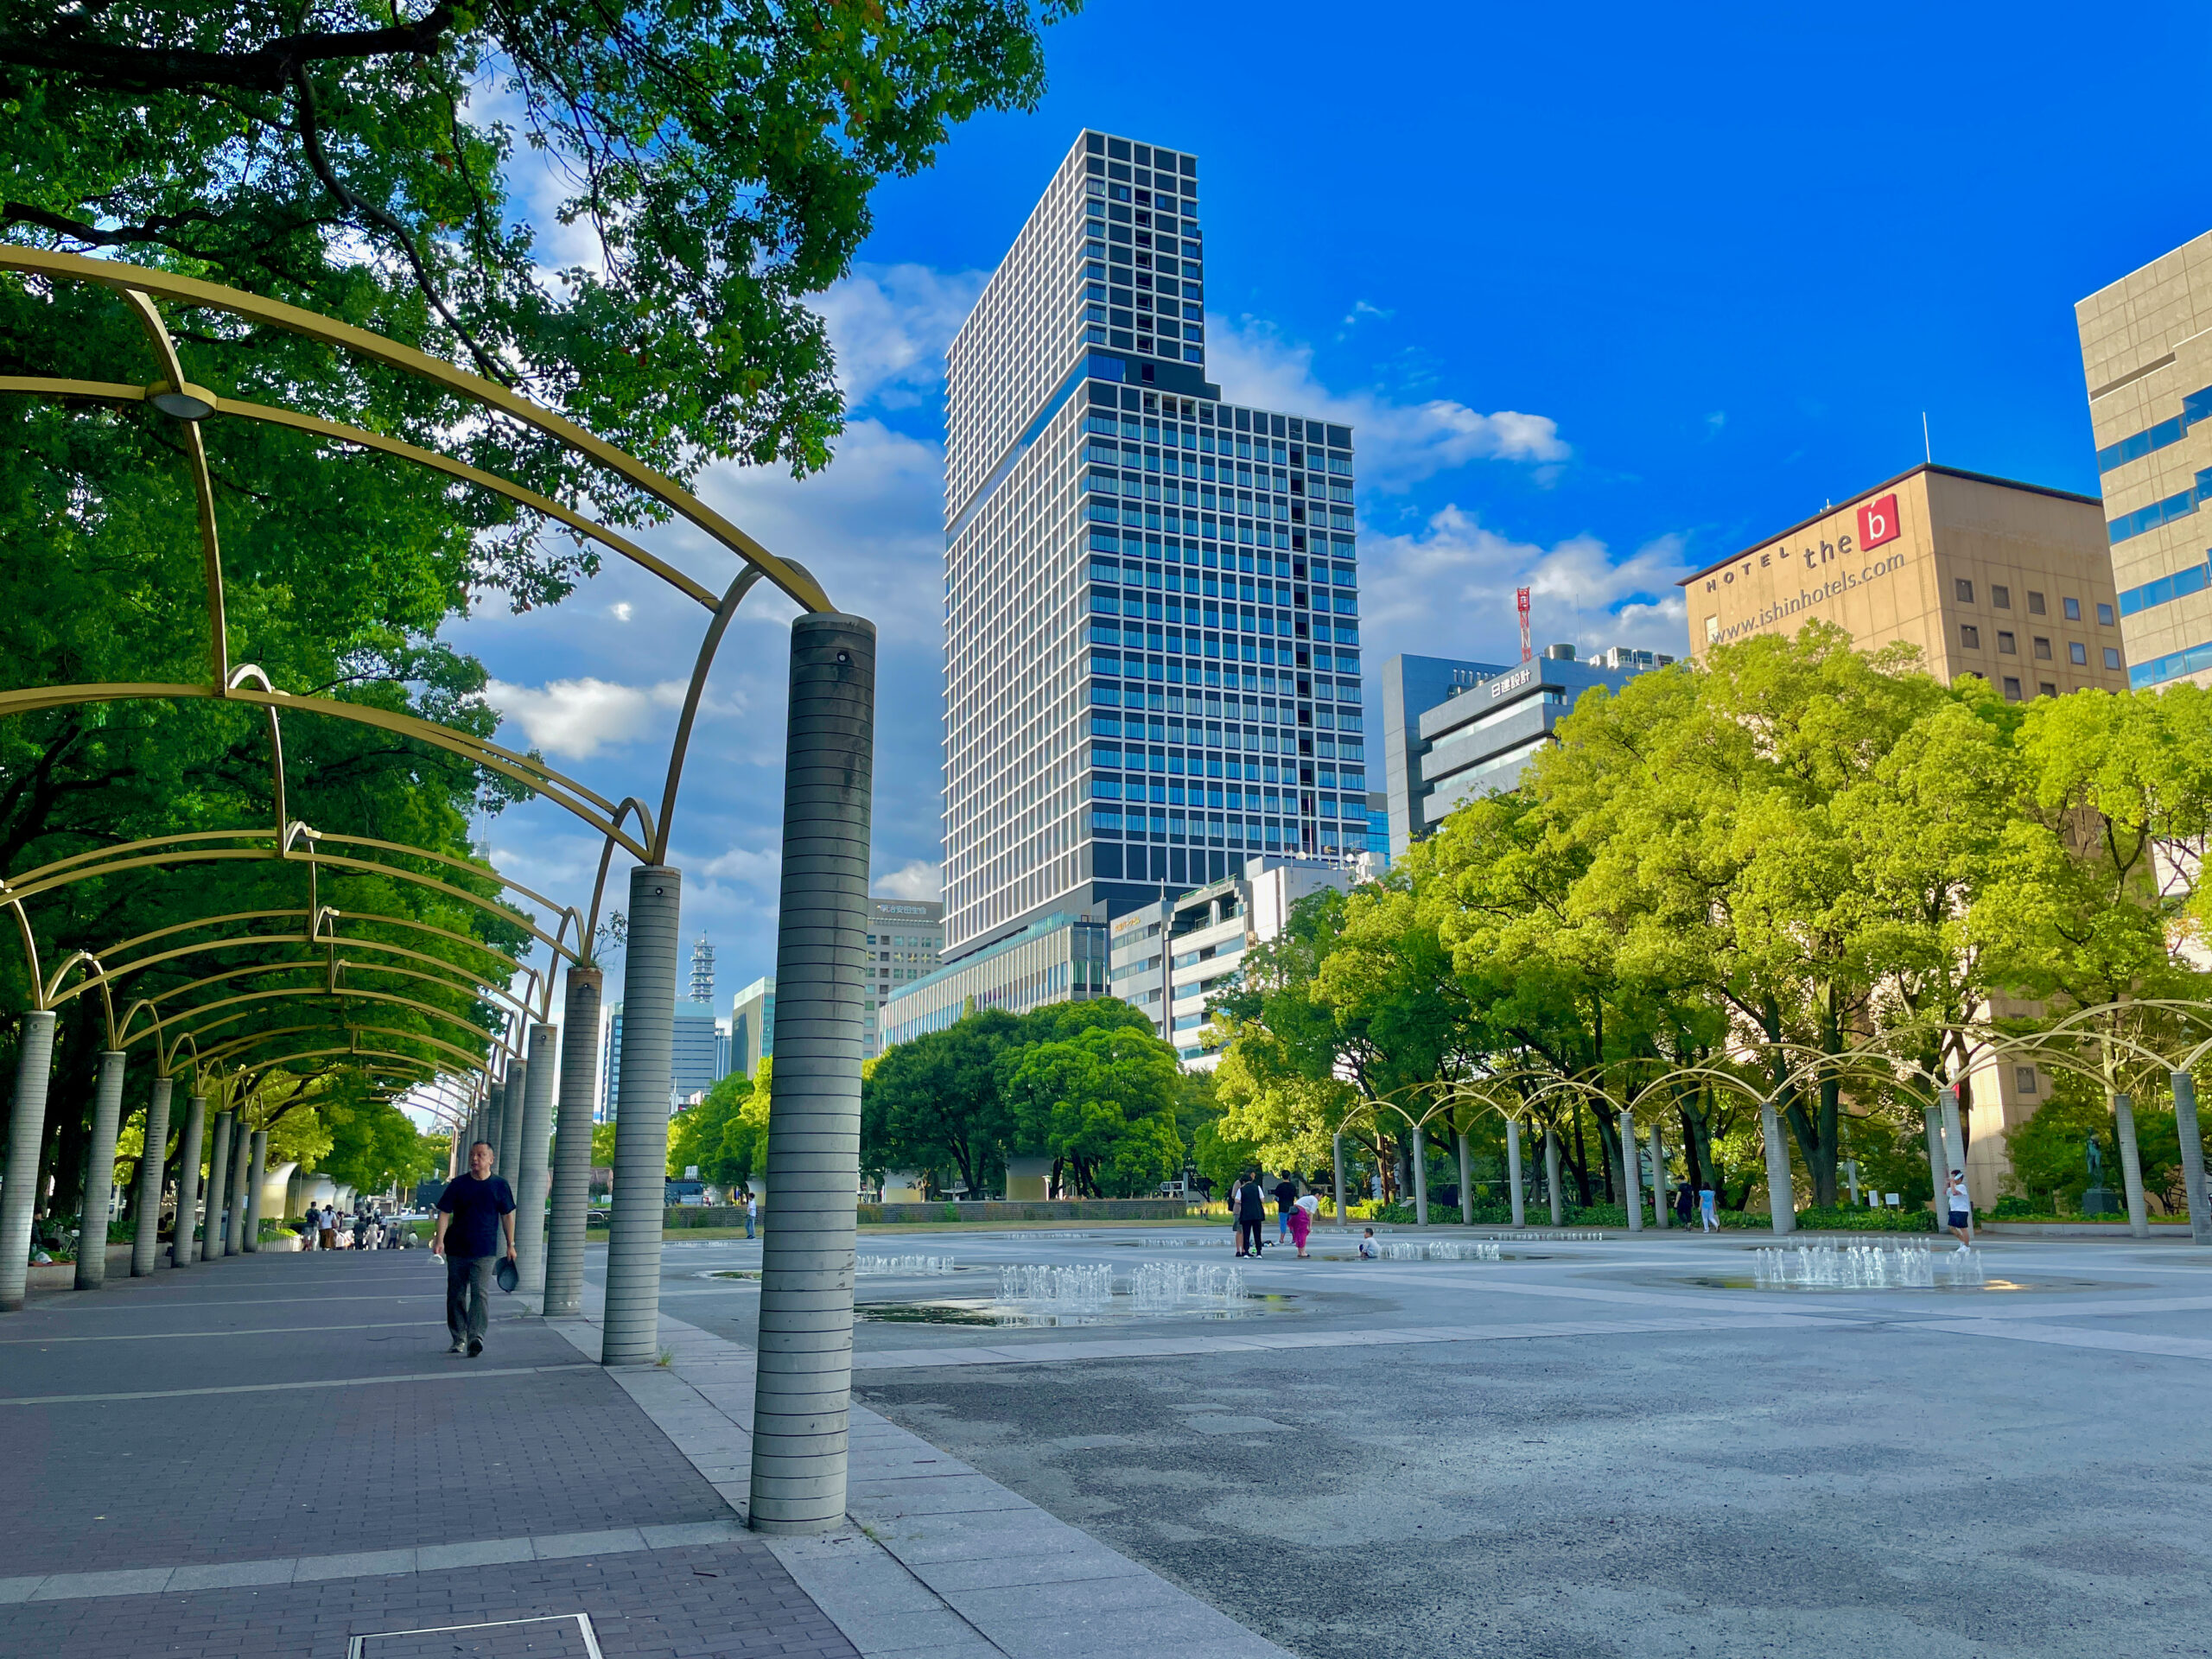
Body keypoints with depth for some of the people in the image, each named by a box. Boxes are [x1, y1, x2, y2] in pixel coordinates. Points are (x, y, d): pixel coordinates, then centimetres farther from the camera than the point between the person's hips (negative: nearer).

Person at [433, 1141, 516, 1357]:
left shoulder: (499, 1184, 3)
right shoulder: (458, 1184, 3)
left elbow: (508, 1215, 10)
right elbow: (445, 1213, 1)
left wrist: (510, 1245, 9)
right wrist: (440, 1240, -12)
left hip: (485, 1252, -2)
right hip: (457, 1250, 2)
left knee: (481, 1293, -14)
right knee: (456, 1295, 8)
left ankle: (476, 1337, -22)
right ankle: (458, 1338, 20)